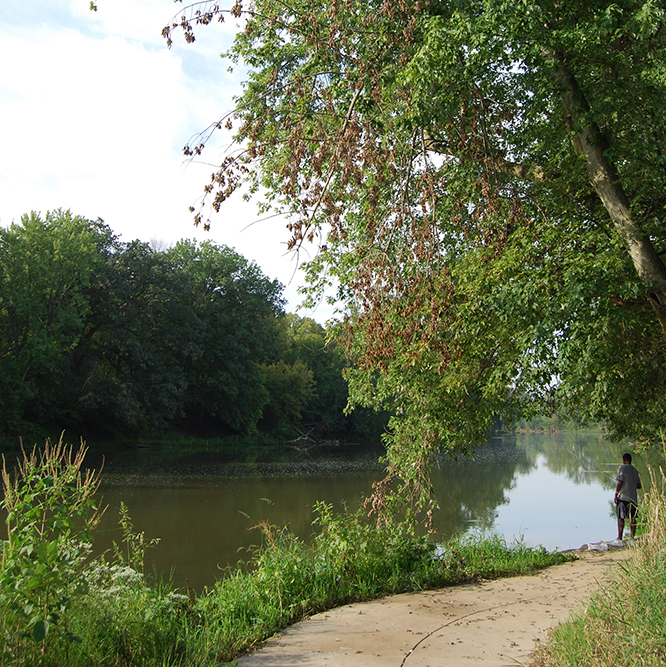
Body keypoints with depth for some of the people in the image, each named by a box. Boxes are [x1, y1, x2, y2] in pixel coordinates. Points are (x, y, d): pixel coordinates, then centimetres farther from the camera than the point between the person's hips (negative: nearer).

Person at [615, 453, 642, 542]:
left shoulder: (622, 468, -7)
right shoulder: (635, 471, 13)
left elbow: (620, 483, -14)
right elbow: (639, 486, 14)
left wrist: (616, 495, -9)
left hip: (623, 497, -6)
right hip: (633, 498, 6)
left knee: (620, 518, -1)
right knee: (632, 518, 7)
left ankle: (620, 537, -1)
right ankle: (632, 537, 8)